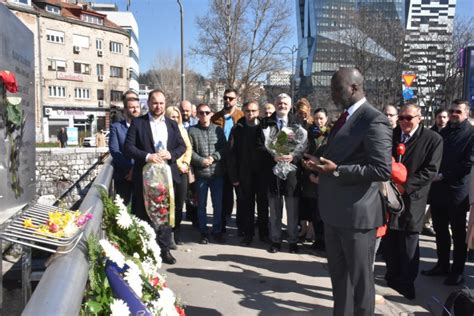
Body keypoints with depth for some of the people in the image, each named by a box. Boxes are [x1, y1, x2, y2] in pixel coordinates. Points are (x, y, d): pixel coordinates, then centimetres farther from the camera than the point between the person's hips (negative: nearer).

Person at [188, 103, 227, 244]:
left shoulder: (218, 130, 7)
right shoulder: (192, 131, 0)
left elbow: (224, 148, 3)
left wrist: (213, 157, -11)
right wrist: (201, 160, -15)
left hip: (217, 173, 2)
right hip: (200, 173, -1)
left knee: (218, 204, 9)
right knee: (201, 205, 9)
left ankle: (217, 230, 23)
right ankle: (204, 232, 21)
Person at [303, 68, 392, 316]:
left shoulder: (374, 121, -16)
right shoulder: (344, 118, 13)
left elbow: (383, 170, -22)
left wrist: (336, 170, -24)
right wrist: (322, 164, 1)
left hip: (356, 213, -9)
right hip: (334, 212, 9)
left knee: (359, 279, 8)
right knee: (338, 275, 21)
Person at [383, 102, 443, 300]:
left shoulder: (433, 139, -4)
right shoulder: (390, 134, 7)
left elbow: (430, 170, -9)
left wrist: (406, 186, -16)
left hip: (411, 199, -3)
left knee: (408, 243, 3)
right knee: (389, 240, 11)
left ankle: (407, 282, 19)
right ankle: (392, 276, 28)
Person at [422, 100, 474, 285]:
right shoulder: (442, 133, 15)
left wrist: (444, 175, -14)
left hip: (457, 191, -6)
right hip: (438, 189, 6)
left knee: (458, 233, 6)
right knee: (440, 230, 13)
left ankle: (457, 271, 17)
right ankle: (442, 265, 27)